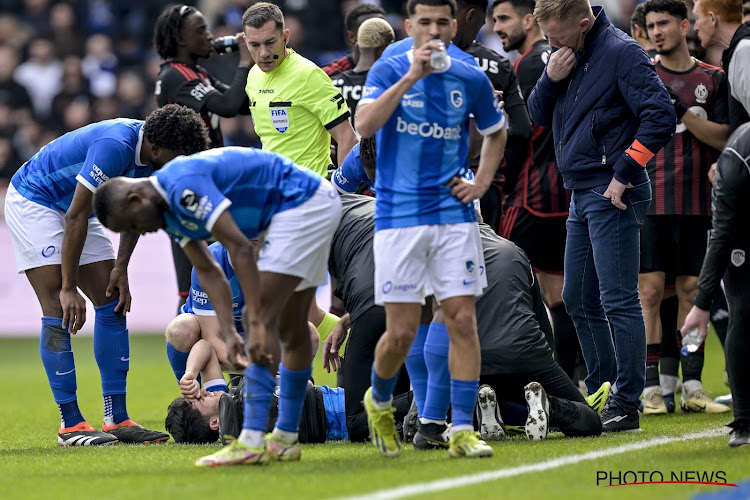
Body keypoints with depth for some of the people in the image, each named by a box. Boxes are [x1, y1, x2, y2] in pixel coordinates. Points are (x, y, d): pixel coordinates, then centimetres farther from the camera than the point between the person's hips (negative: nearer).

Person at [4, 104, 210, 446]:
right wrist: (69, 287, -27)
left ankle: (117, 419, 1)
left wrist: (121, 267, -4)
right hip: (32, 201, -9)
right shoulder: (115, 147, -35)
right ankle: (70, 424, -13)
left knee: (112, 305, 1)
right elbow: (75, 217, -31)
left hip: (75, 209, 9)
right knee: (59, 310, -15)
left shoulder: (153, 155, -9)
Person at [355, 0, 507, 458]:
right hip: (398, 216, -2)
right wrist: (410, 77, -26)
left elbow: (496, 132, 24)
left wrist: (482, 183, 11)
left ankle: (462, 430, 0)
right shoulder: (389, 71, -3)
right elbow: (365, 125, -21)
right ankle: (380, 402, 26)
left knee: (463, 321, -5)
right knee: (402, 333, -3)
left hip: (454, 215, 2)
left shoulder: (472, 80, 5)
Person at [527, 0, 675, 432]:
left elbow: (661, 117, -19)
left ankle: (627, 406, -8)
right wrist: (551, 79, -3)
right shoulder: (568, 56, 13)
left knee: (619, 300, -9)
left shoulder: (620, 52, -13)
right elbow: (540, 116, 17)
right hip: (582, 194, 10)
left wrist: (623, 174, -18)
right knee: (579, 299, 14)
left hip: (612, 195, -10)